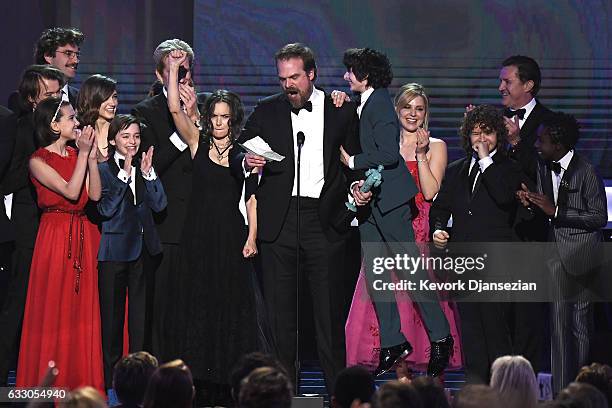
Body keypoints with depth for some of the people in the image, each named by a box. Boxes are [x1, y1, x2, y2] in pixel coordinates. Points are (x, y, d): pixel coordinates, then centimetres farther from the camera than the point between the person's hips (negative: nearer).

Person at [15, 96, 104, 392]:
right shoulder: (39, 161, -8)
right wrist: (83, 154, -17)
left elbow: (95, 194, -1)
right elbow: (71, 192, -18)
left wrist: (91, 157, -7)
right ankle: (52, 382, 5)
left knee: (82, 310, 6)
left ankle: (81, 381, 12)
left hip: (83, 238, 6)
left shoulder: (75, 155, 10)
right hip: (55, 237, -6)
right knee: (53, 310, -2)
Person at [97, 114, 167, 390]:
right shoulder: (103, 170, -2)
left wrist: (148, 173, -9)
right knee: (112, 313, 1)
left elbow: (159, 204, 2)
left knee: (140, 312, 5)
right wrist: (124, 175, -17)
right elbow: (106, 209, -14)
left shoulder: (145, 168, 10)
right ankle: (110, 375, 6)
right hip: (114, 249, -4)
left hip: (142, 248, 4)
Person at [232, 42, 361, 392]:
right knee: (280, 310, 2)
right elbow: (237, 157, 12)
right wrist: (247, 162, -11)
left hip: (324, 219, -1)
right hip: (279, 218, 1)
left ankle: (337, 389, 4)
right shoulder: (267, 111, 10)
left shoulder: (341, 111, 8)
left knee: (330, 308, -1)